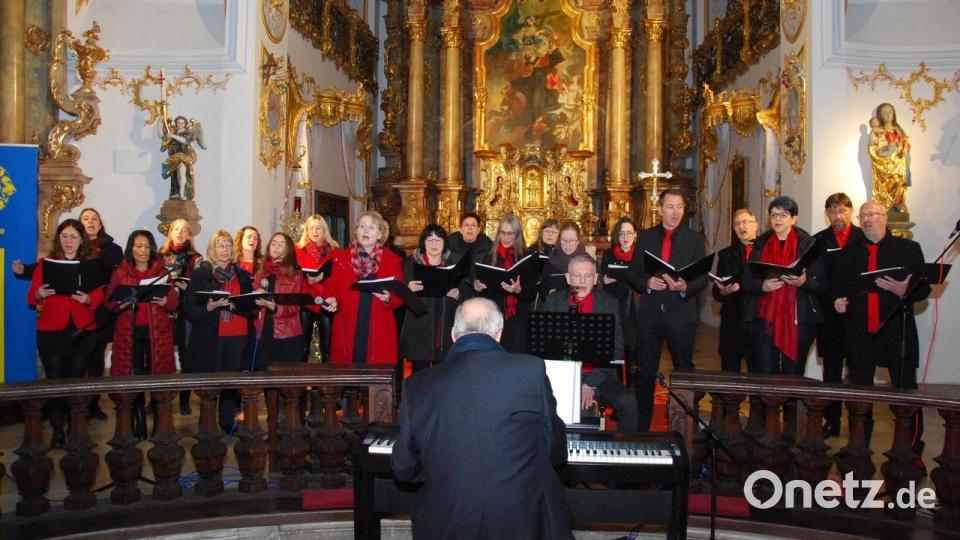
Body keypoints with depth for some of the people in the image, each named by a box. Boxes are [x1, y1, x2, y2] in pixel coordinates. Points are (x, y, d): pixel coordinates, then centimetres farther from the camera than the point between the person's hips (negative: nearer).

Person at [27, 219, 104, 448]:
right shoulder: (45, 263, 6)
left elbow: (99, 295, 0)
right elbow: (31, 297, 2)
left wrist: (88, 299, -20)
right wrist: (39, 295, -20)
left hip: (82, 331, 1)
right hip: (51, 331, -1)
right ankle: (57, 431, 7)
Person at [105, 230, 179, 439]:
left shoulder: (162, 272, 9)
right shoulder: (120, 273, 8)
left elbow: (175, 302, 4)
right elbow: (109, 302, 3)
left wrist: (165, 301, -17)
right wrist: (121, 303, -17)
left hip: (157, 331, 0)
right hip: (130, 332, 0)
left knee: (158, 377, -2)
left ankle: (160, 422, 8)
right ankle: (139, 423, 9)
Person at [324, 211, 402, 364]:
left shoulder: (392, 260, 6)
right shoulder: (341, 257, 9)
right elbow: (332, 287, 10)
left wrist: (389, 298, -16)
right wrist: (332, 300, -10)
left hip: (379, 331, -1)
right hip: (348, 330, 1)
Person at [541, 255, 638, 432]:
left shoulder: (609, 304, 1)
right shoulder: (554, 300, 5)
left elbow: (616, 350, -4)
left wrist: (591, 383, -15)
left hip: (599, 377, -1)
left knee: (628, 402, -27)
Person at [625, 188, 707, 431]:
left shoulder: (694, 239, 4)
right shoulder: (645, 237, 7)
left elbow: (703, 278, 0)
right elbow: (632, 274, 6)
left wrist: (686, 287, -19)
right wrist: (647, 283, -13)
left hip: (681, 314, -1)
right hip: (649, 313, 1)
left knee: (685, 371, 8)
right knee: (644, 373, 8)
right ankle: (640, 426, 19)